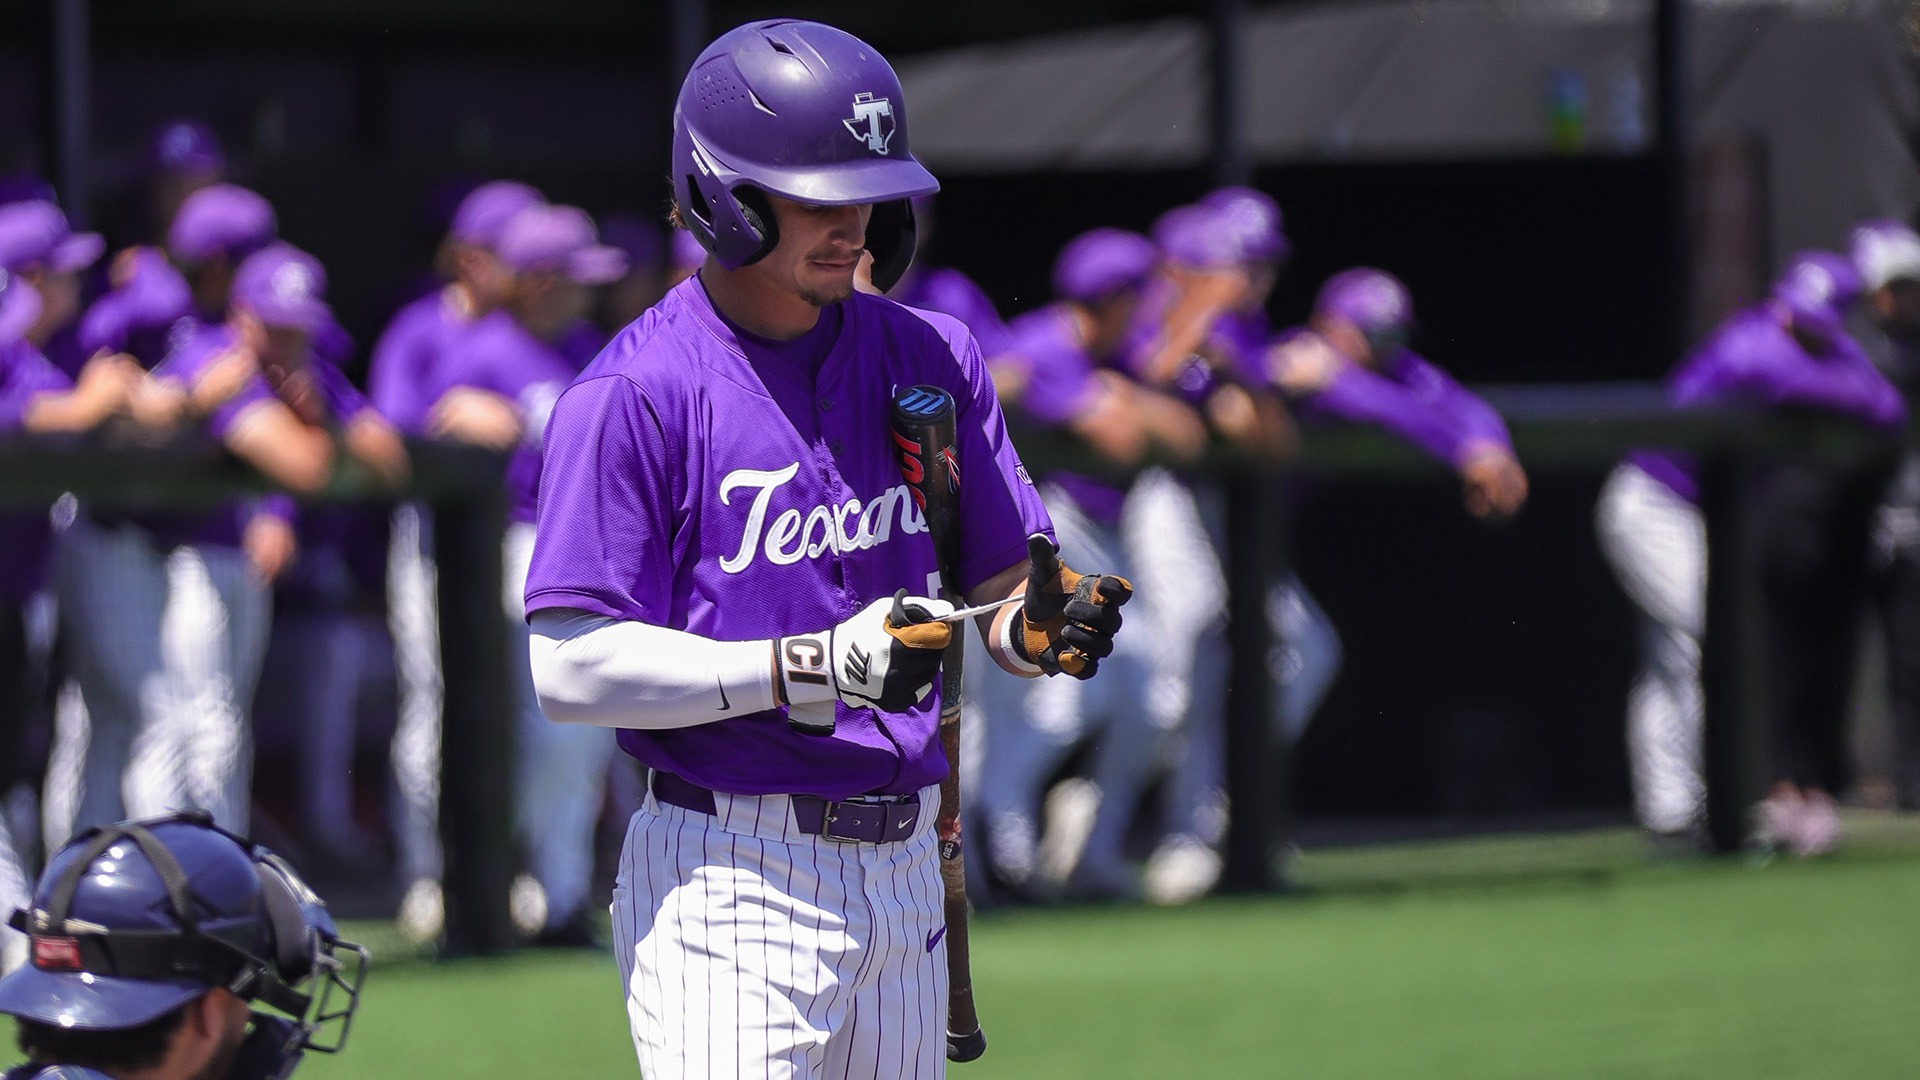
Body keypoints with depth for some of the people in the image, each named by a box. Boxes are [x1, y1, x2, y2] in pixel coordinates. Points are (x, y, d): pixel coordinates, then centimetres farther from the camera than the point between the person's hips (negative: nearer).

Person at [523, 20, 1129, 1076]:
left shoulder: (931, 359, 10)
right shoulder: (632, 395, -9)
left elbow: (996, 588, 13)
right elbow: (571, 670, -15)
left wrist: (1037, 625, -12)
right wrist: (816, 666, -22)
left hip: (902, 869, 6)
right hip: (729, 879, -6)